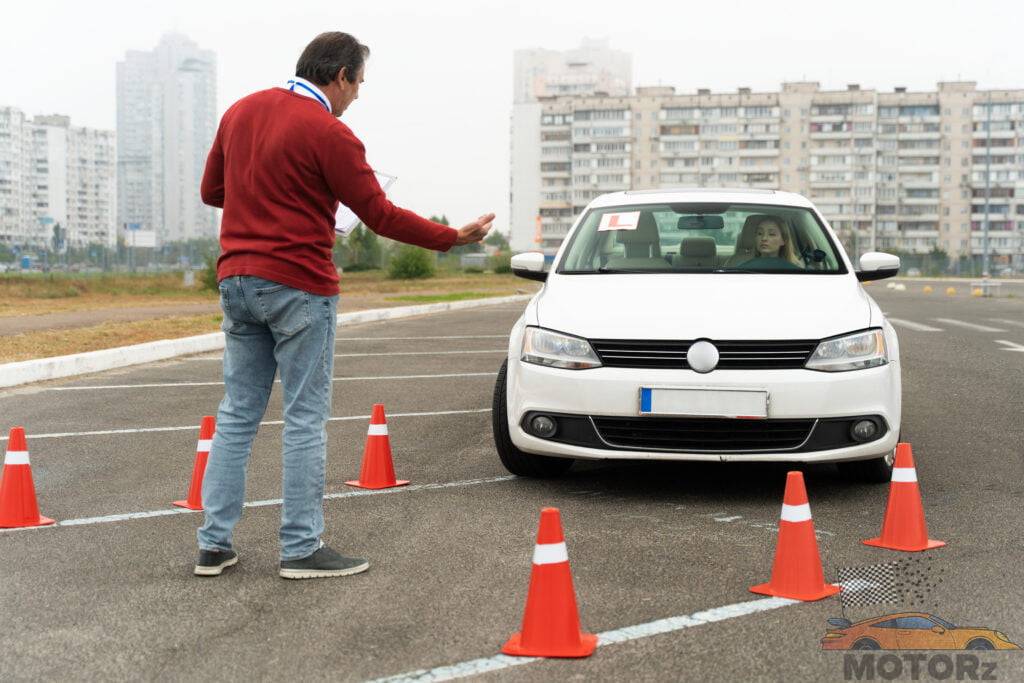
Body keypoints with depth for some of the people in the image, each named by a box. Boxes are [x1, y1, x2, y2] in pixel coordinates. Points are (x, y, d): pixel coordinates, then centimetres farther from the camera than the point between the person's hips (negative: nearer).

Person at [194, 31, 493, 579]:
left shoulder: (240, 111, 10)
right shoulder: (328, 133, -12)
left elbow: (211, 191, 17)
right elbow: (380, 215, -10)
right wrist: (454, 237, -1)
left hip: (237, 281, 7)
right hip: (297, 287, -7)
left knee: (236, 414, 12)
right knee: (305, 420, 0)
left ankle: (214, 544, 14)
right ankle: (301, 549, 5)